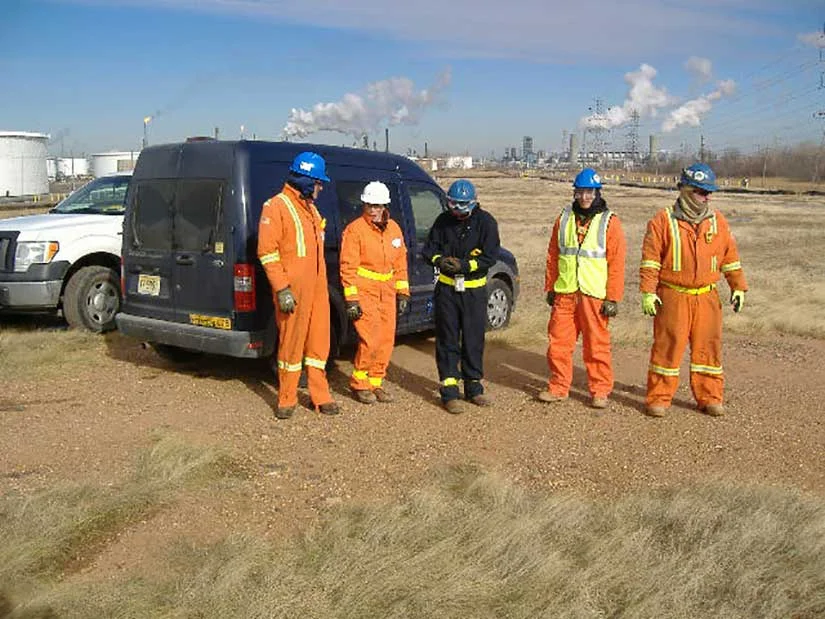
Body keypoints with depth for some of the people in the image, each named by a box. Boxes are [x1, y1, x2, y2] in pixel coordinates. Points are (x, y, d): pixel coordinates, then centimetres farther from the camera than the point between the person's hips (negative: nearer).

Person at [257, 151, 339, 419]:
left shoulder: (310, 209, 19)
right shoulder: (276, 207, -7)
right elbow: (267, 252, -12)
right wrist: (282, 289, -18)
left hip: (317, 288, 8)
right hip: (293, 290, -8)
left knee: (319, 343, 11)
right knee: (291, 344, 0)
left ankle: (321, 396, 20)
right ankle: (287, 400, 12)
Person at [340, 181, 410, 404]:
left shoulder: (394, 229, 9)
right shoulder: (355, 229, -8)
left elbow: (400, 263, 15)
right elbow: (348, 266, -11)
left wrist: (402, 293, 11)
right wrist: (351, 299, -15)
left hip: (387, 293, 6)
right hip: (364, 292, -6)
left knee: (386, 341, 7)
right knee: (370, 340, -12)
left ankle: (375, 383, 20)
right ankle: (359, 383, 6)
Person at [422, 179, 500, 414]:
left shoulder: (485, 222, -4)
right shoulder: (443, 221, 3)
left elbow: (490, 256, -10)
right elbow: (429, 249, 7)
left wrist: (464, 265, -23)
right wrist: (440, 260, -16)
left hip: (474, 290, -1)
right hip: (446, 288, 1)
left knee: (474, 340, 8)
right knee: (447, 341, 1)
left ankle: (474, 387, 23)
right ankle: (449, 392, 6)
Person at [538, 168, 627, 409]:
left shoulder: (609, 222, -1)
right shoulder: (564, 219, 10)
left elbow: (616, 263, -4)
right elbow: (553, 255, 14)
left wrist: (613, 298, -8)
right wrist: (550, 287, 11)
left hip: (595, 295, -3)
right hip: (564, 293, 4)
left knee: (597, 344, 2)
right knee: (559, 340, 6)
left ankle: (600, 390, 14)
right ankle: (558, 387, 18)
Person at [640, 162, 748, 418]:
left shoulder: (718, 221, 9)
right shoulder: (663, 221, -4)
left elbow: (730, 257, 15)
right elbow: (650, 260, -6)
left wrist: (738, 286, 12)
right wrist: (648, 292, -11)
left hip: (707, 297, 4)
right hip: (673, 297, -4)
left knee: (708, 346, 8)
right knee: (667, 346, -1)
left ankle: (709, 397, 21)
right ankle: (658, 399, 9)